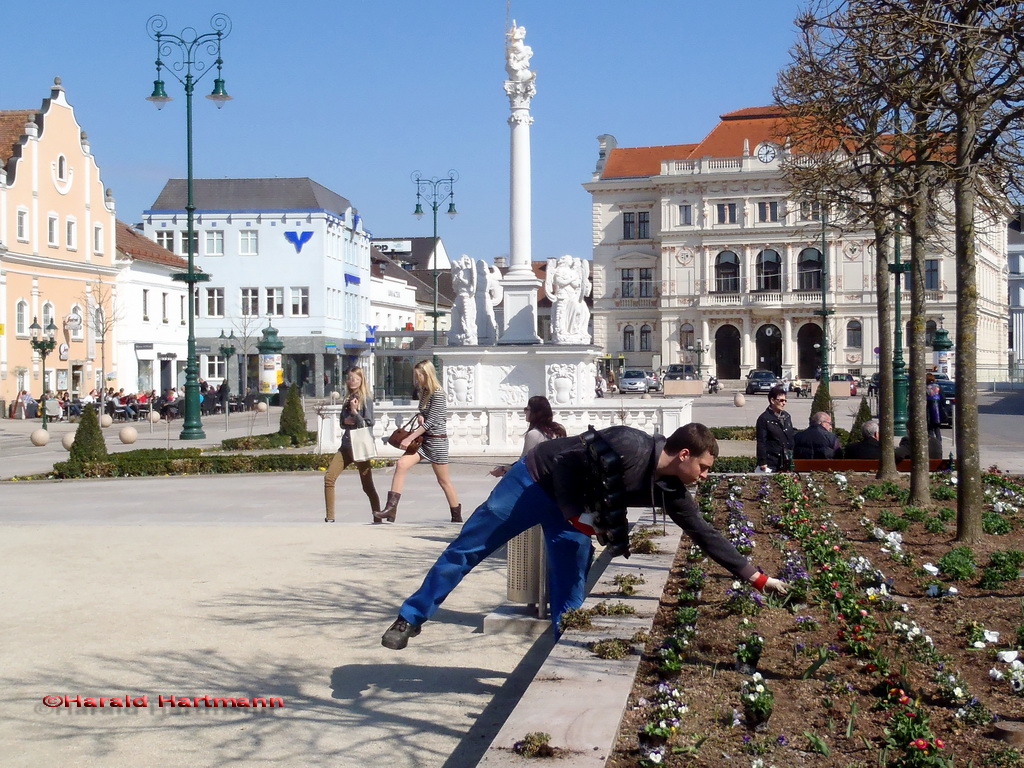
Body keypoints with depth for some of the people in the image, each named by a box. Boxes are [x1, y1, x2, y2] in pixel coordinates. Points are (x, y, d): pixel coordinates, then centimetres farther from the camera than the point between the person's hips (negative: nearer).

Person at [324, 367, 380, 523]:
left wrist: (354, 412, -17)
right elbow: (342, 423, 16)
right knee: (329, 478, -4)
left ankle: (378, 519, 9)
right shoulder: (348, 399, 14)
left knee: (367, 486, -1)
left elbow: (368, 424, -9)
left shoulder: (366, 399, -6)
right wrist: (346, 421, -6)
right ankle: (330, 517, 1)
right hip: (346, 444, 7)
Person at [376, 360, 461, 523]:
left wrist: (409, 438, -21)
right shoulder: (424, 392, 11)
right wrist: (420, 417, -1)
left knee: (444, 481, 2)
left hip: (437, 440, -8)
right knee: (401, 464, -12)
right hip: (423, 438, 8)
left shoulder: (438, 394, -16)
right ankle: (391, 508, -18)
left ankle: (457, 517, 16)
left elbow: (430, 421, -20)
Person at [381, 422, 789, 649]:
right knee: (469, 546, -1)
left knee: (571, 584, -1)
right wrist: (576, 514, -23)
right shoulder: (629, 446, -31)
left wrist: (757, 577, -5)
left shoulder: (670, 490, -9)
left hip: (576, 505, 6)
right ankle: (411, 617, 10)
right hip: (537, 480, -6)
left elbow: (706, 534, -4)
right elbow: (566, 461, -23)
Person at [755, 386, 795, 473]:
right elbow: (761, 442, -10)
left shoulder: (786, 416, 13)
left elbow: (792, 436, 20)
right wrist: (762, 463, -13)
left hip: (786, 463, 6)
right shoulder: (764, 419, -8)